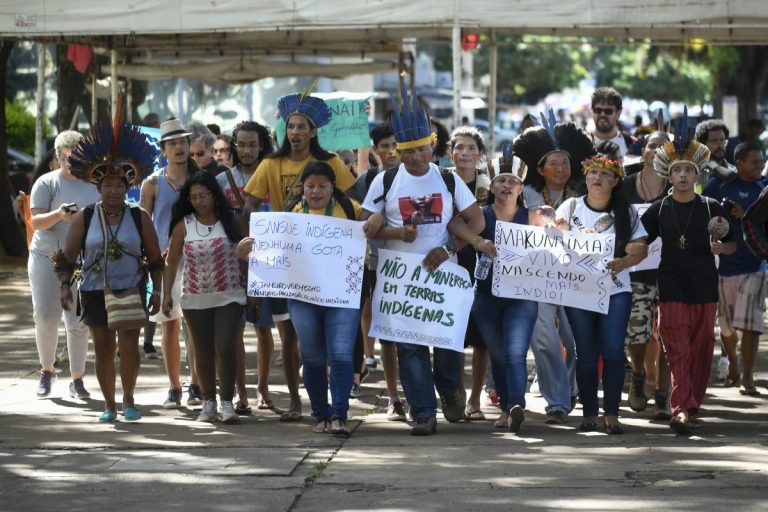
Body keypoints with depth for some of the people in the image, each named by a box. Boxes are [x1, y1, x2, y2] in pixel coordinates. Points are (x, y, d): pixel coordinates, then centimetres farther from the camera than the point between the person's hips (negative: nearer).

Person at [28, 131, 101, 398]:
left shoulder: (94, 185, 9)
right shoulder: (47, 183, 0)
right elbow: (36, 222, -7)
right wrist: (58, 215, -26)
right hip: (47, 257, -2)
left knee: (79, 322, -2)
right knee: (46, 317, -5)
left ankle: (77, 379, 5)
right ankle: (47, 370, 16)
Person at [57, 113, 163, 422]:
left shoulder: (140, 218, 2)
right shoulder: (84, 218, 2)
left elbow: (155, 259, 6)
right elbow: (68, 257, 4)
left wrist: (156, 291, 0)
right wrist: (65, 286, -8)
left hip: (131, 290, -1)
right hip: (95, 292, 1)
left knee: (129, 344, -13)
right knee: (103, 349, 5)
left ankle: (129, 399, 3)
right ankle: (110, 405, 15)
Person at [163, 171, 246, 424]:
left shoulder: (233, 222, -1)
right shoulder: (184, 225, 1)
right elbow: (172, 261, 6)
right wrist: (167, 293, -1)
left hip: (229, 296, -2)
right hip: (195, 299, 2)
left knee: (225, 346, -15)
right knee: (203, 353, 8)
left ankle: (227, 403, -8)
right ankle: (208, 402, 22)